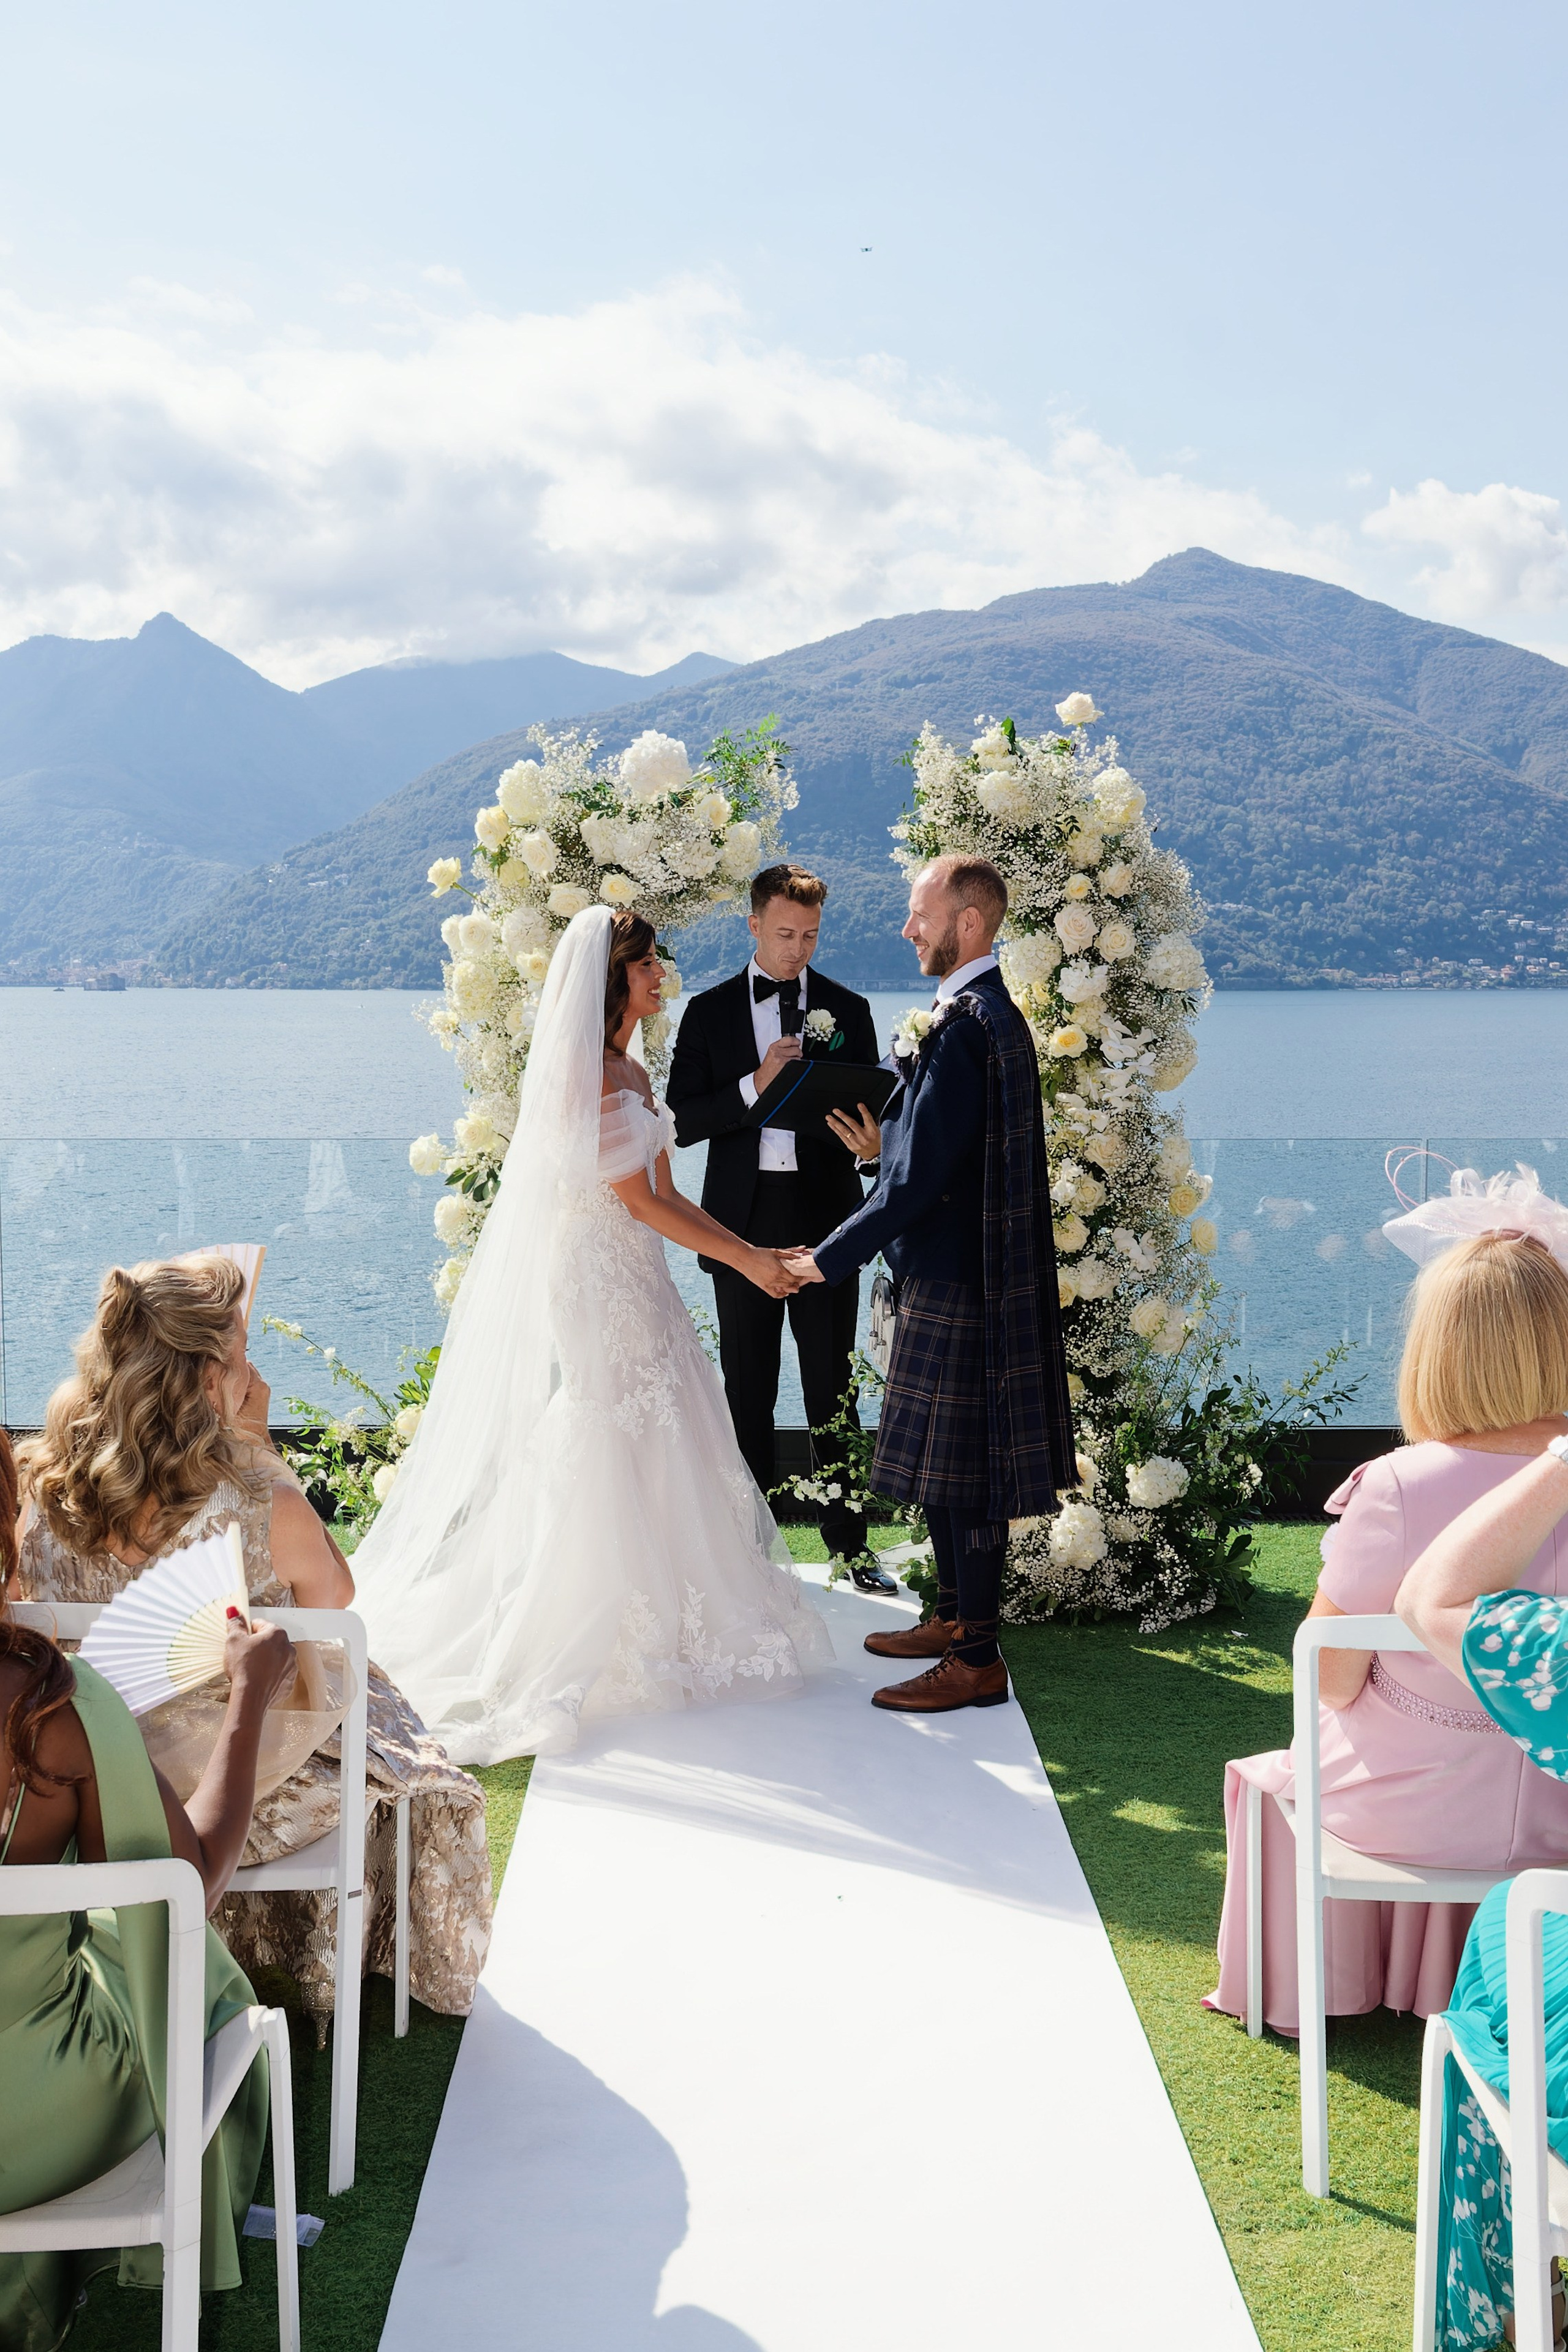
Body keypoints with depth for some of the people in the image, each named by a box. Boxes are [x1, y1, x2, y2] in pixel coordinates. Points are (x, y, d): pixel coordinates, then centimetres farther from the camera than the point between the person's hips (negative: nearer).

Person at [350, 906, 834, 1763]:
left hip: (637, 1281, 9)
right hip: (594, 1280, -9)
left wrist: (753, 1252, 5)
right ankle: (572, 1643, 9)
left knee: (649, 1457, 13)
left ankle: (649, 1623, 24)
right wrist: (745, 1260, -12)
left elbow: (664, 1193, 13)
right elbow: (639, 1199, -16)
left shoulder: (632, 1072, 13)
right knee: (597, 1459, -2)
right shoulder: (582, 1072, -16)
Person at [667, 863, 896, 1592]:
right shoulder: (710, 1011, 3)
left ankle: (849, 1540, 14)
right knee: (748, 1392, 9)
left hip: (824, 1217, 0)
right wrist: (755, 1086, -17)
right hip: (744, 1218, 0)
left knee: (833, 1388, 4)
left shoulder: (847, 1009, 5)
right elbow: (682, 1121, -3)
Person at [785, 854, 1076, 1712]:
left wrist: (831, 1256, -14)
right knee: (947, 1460, 19)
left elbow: (922, 1179, -22)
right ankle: (956, 1616, 33)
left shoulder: (965, 1026, -21)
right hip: (963, 1277, 10)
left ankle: (977, 1661, 8)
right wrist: (884, 1145, 15)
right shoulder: (991, 1013, 11)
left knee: (962, 1468, -1)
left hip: (957, 1281, -10)